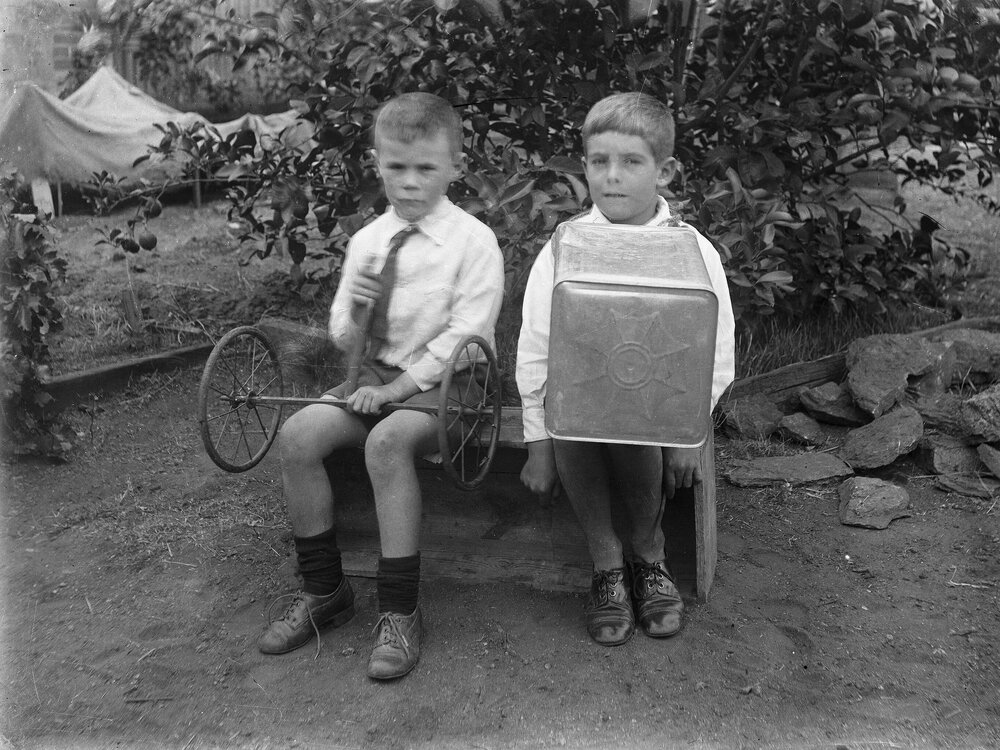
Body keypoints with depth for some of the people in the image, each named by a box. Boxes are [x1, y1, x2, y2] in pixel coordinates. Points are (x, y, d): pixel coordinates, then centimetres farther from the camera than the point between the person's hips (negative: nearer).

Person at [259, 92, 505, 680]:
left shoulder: (473, 240, -7)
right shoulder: (366, 241, 9)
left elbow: (465, 334, -13)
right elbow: (343, 340, 12)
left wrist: (398, 386, -19)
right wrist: (353, 312, -12)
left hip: (444, 382, -5)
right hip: (379, 372, 6)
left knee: (387, 441, -34)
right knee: (298, 434, -17)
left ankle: (401, 614, -22)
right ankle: (324, 591, -1)